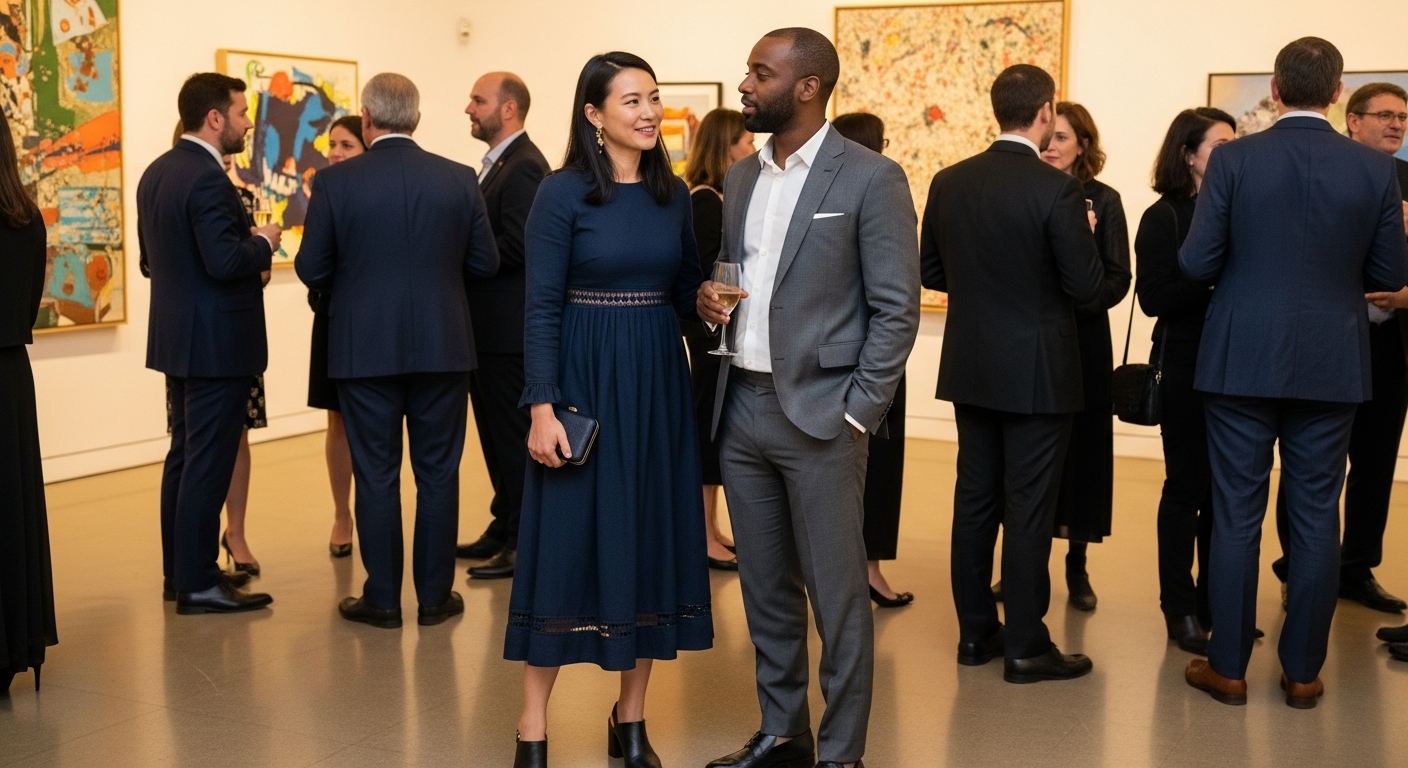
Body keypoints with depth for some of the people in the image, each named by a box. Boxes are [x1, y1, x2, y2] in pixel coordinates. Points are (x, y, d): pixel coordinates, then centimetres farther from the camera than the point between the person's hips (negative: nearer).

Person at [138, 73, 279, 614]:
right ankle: (197, 584, 4)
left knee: (185, 456, 16)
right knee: (208, 462, -3)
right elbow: (226, 262, -27)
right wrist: (263, 242, -7)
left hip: (177, 339, 10)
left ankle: (178, 571, 24)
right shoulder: (208, 179, -19)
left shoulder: (155, 173, 11)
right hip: (216, 342, -10)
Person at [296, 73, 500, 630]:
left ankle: (382, 599, 14)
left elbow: (311, 270, -3)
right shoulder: (460, 180, -2)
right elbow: (484, 264, 2)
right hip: (443, 348, 1)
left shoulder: (335, 182, -7)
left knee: (375, 474, 7)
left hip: (365, 349, -1)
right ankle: (435, 595, 16)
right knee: (438, 473, 10)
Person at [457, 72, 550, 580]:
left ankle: (525, 544, 6)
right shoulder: (499, 163, 17)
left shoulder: (524, 166, -16)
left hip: (508, 326, -10)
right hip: (488, 327, 10)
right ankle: (505, 528, 29)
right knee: (497, 434, 18)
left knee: (514, 438, -3)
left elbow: (516, 247, -24)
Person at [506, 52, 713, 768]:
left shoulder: (672, 194, 8)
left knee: (652, 541, 9)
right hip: (585, 385, -5)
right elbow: (541, 308, -10)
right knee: (566, 543, -1)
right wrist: (542, 408, -17)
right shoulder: (563, 193, -7)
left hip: (658, 387, 5)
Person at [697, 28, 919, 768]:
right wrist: (708, 298, -2)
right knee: (765, 586, 14)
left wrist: (858, 414, -13)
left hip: (819, 413, -6)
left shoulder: (870, 178, -8)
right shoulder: (741, 176, 12)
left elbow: (897, 307, -9)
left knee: (836, 593, 2)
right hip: (740, 407, 6)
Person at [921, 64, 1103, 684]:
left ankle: (976, 631, 22)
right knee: (1029, 507, 2)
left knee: (975, 497, 13)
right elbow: (1087, 286, -14)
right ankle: (1025, 646, 9)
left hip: (970, 366, 6)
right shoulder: (1057, 190, -17)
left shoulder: (948, 183, 0)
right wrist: (1066, 249, 4)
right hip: (1037, 371, -5)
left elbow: (931, 271, 8)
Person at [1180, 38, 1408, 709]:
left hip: (1243, 362, -1)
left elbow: (1197, 264, -9)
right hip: (1332, 367, 1)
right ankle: (1303, 672, 16)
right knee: (1316, 517, 9)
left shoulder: (1234, 160, -8)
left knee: (1236, 515, 6)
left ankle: (1228, 667, 13)